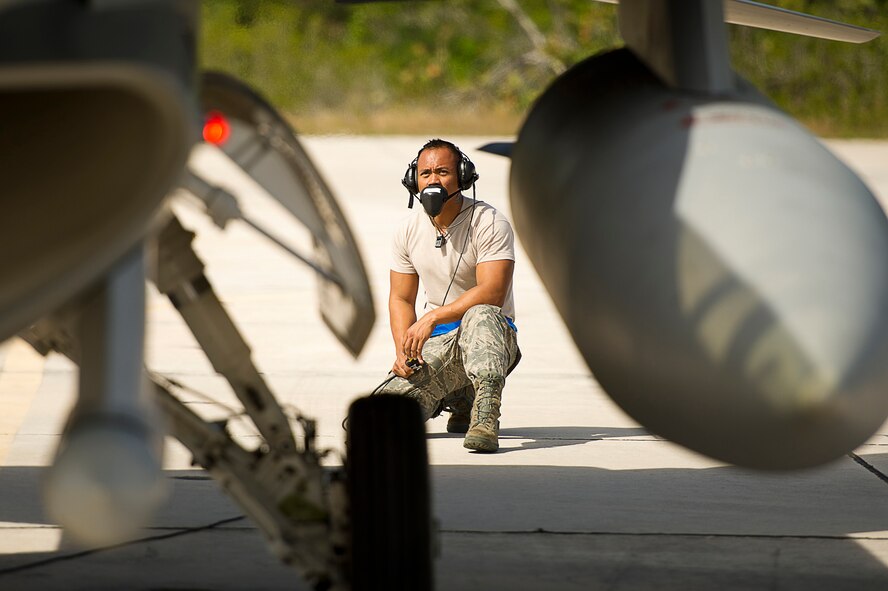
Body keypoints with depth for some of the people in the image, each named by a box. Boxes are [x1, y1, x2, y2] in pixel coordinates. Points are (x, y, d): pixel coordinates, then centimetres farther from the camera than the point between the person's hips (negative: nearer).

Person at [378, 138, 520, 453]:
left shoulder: (489, 223, -11)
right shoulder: (408, 231, 5)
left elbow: (492, 293, -22)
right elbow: (400, 299, 11)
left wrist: (432, 318, -31)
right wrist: (403, 350, -8)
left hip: (491, 333, -4)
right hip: (437, 343, 4)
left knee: (480, 315, -41)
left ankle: (485, 418, -49)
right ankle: (459, 400, 11)